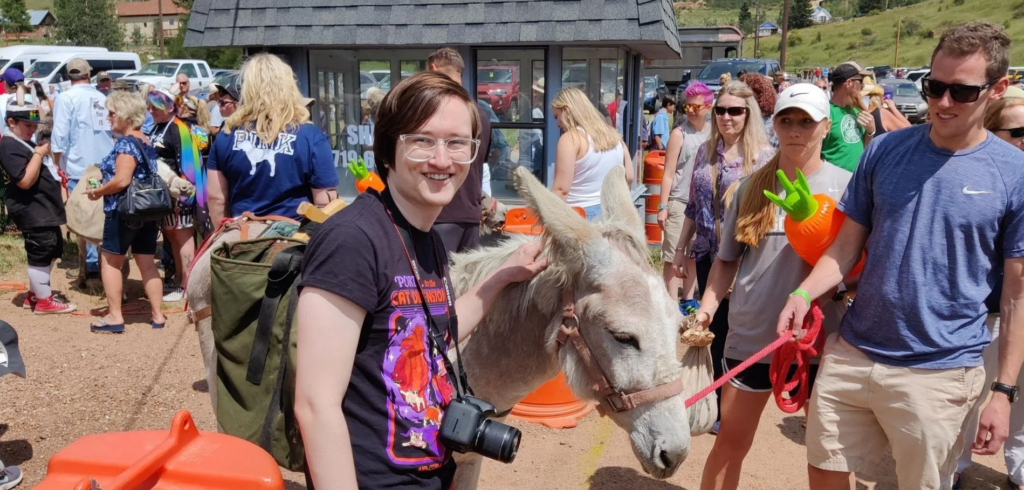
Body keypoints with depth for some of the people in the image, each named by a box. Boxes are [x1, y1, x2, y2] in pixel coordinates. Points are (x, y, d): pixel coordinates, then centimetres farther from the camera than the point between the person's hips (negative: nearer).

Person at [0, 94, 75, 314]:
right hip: (31, 212, -11)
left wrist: (55, 176, 12)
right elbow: (25, 181, -25)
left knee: (52, 251, 18)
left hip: (44, 210, 11)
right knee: (40, 255, -4)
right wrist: (39, 154, -22)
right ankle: (44, 301, 6)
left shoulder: (24, 143, 17)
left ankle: (34, 294, 30)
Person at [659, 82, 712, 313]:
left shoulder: (713, 132, 6)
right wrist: (662, 206, -12)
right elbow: (669, 173, -9)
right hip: (679, 202, -5)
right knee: (673, 255, -2)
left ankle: (688, 299, 27)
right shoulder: (679, 133, -8)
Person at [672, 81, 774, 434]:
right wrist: (681, 248, 13)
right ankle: (719, 402, 28)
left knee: (738, 330, 5)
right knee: (714, 329, 12)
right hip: (708, 254, 5)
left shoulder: (763, 155, -6)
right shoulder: (706, 152, 8)